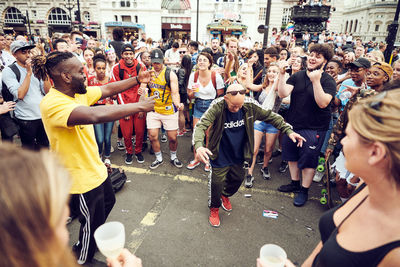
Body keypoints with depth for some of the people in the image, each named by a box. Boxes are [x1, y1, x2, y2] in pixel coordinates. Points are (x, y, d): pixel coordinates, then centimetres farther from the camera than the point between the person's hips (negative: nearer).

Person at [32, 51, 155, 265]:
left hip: (96, 169, 10)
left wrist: (137, 80, -2)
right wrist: (140, 106, -39)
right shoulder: (52, 104, -31)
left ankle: (90, 238, 58)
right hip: (82, 179, -10)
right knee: (92, 222, 14)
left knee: (108, 203, 31)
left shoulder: (78, 93, -2)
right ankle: (82, 259, 43)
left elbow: (109, 89, 5)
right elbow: (96, 115, -46)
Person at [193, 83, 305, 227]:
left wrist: (288, 130, -11)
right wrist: (198, 146, -53)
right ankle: (214, 208, 37)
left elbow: (271, 116, -3)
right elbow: (201, 125, -34)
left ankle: (225, 195, 56)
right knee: (216, 183, 5)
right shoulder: (217, 107, -26)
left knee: (238, 179, 21)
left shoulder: (250, 105, -16)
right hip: (220, 156, -4)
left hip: (239, 155, 4)